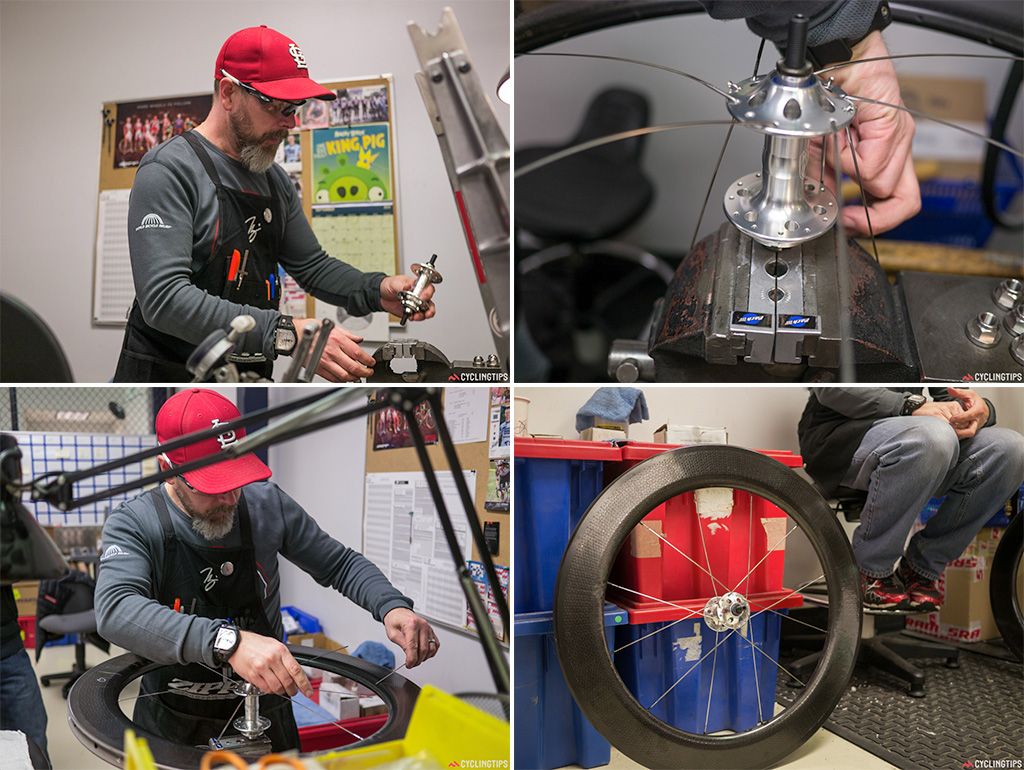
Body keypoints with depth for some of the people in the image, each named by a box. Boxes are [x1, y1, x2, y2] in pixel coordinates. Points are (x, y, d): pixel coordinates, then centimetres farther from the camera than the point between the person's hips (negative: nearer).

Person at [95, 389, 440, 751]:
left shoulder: (267, 504, -4)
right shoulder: (134, 523, -12)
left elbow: (339, 563, 10)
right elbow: (115, 611, -32)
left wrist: (392, 607, -12)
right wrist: (228, 641, -45)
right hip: (172, 728, -1)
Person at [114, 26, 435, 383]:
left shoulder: (275, 180, 14)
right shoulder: (169, 170, -12)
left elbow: (311, 265, 22)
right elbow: (164, 298, -23)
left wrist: (377, 291, 0)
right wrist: (286, 334, -30)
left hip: (250, 378, 6)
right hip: (168, 378, -6)